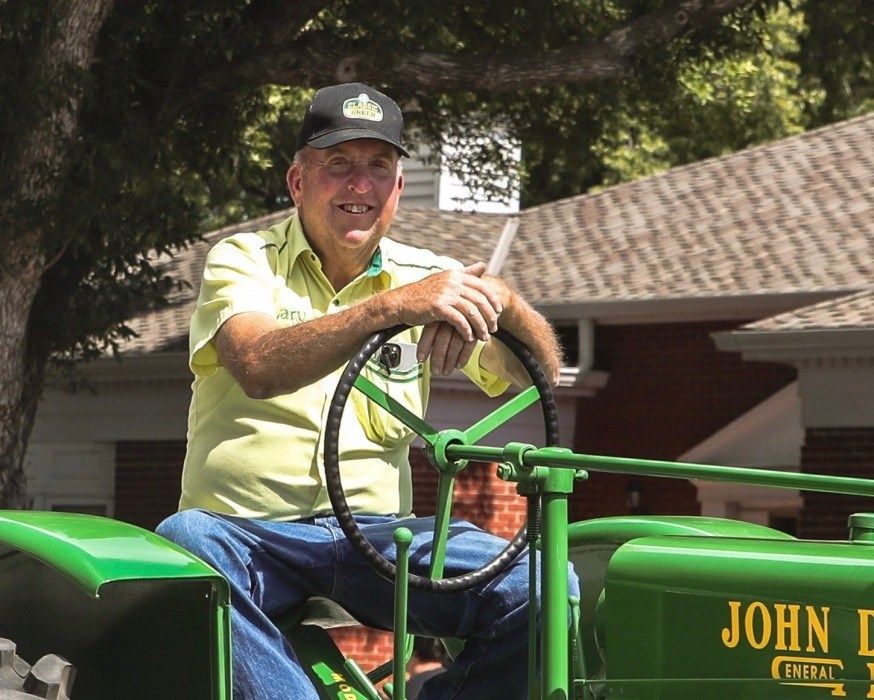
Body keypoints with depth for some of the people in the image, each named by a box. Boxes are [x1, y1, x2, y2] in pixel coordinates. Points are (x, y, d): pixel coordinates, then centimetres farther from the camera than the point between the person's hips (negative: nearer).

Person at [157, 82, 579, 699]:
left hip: (376, 533, 3)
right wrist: (392, 306, -30)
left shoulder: (428, 276, 12)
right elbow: (259, 367, -19)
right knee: (185, 540, -37)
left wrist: (498, 300, -21)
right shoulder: (243, 261, 3)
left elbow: (539, 376, 1)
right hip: (249, 528, -2)